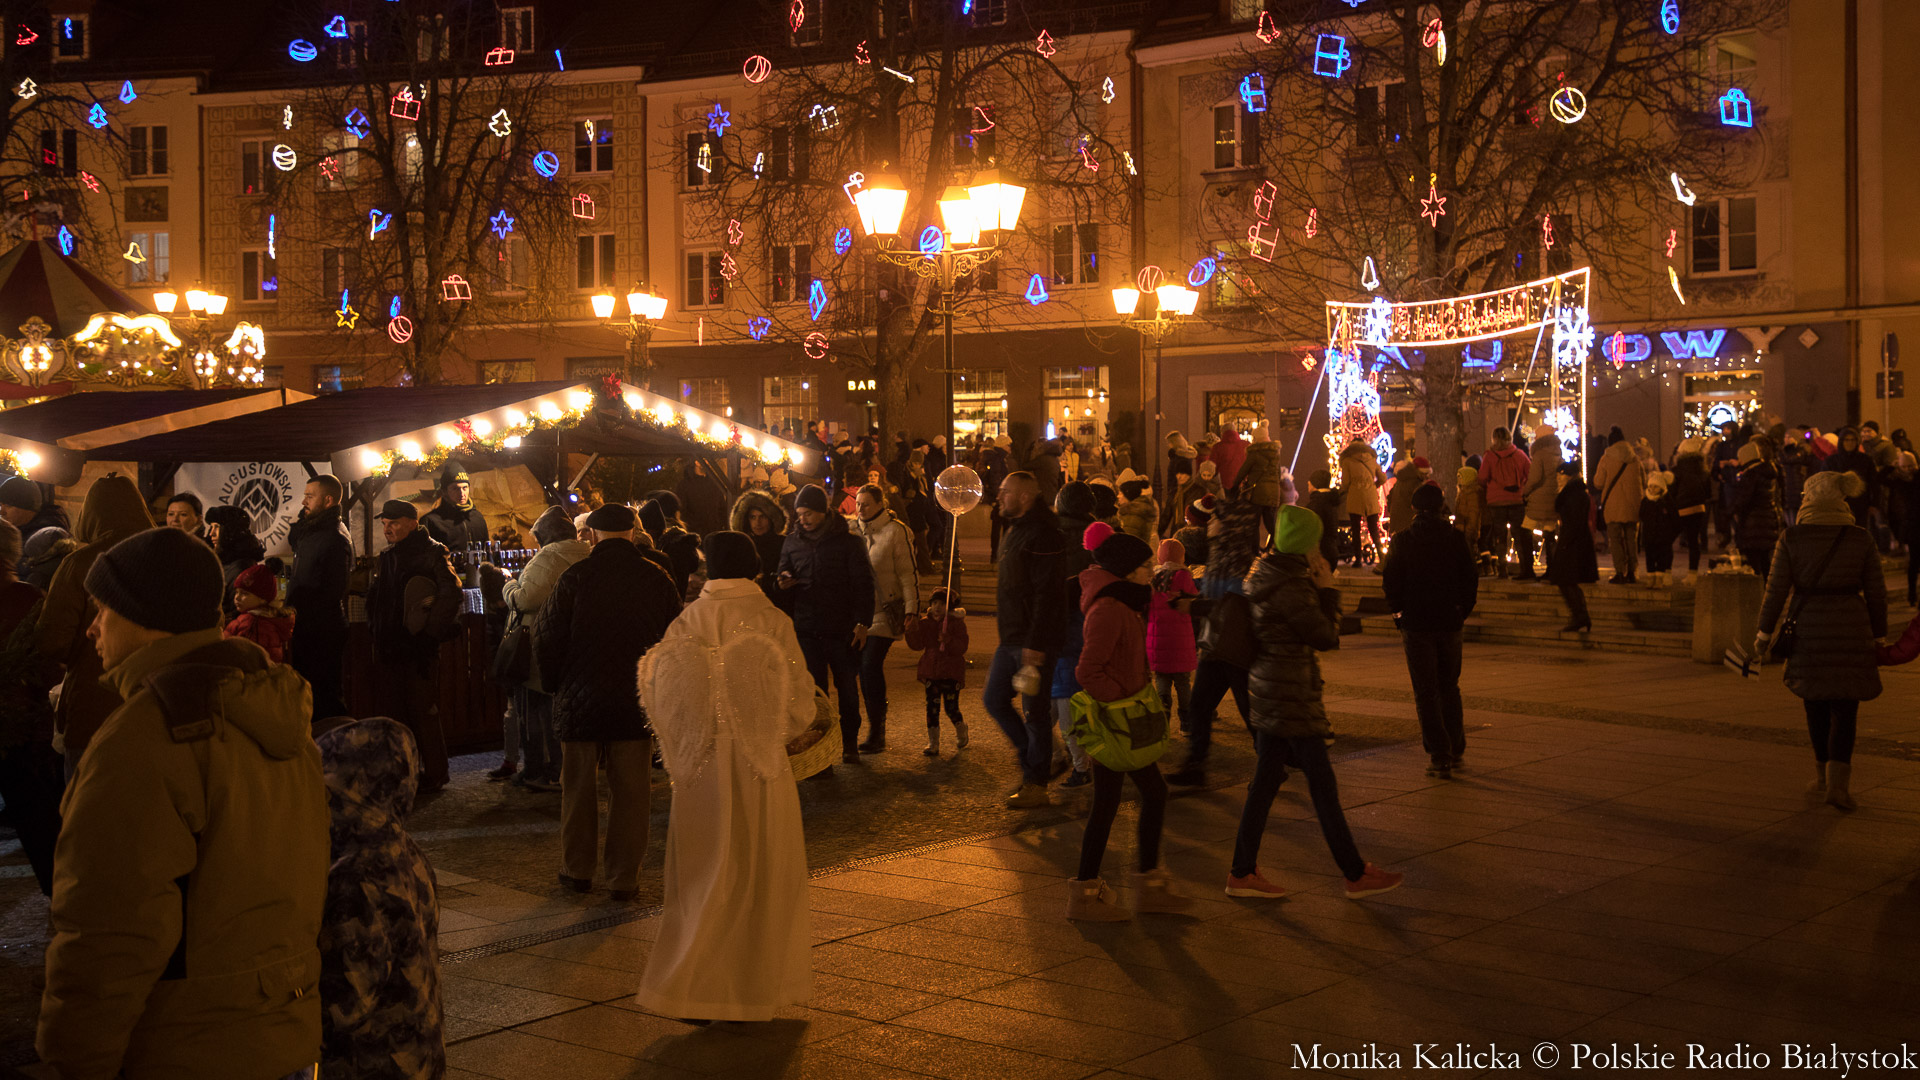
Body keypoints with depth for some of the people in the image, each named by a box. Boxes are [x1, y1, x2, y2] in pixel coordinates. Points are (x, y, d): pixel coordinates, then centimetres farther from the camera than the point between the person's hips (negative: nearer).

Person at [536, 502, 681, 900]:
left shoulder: (574, 578, -9)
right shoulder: (658, 579, -2)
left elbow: (547, 640, -6)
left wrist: (555, 685, 10)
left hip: (581, 702, -1)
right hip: (637, 702, 1)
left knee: (579, 790, 14)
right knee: (630, 793, 8)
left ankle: (577, 870, 24)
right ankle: (624, 878, 11)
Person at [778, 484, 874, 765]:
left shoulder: (848, 542, -2)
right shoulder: (793, 543, 8)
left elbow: (863, 583, -1)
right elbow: (784, 576, 18)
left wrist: (862, 623, -9)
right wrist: (782, 583, -7)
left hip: (842, 630, -2)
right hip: (807, 630, 2)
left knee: (848, 689, 7)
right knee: (813, 690, 2)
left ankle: (850, 744, 20)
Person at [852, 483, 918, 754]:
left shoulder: (895, 532, -7)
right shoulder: (852, 531, 9)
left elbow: (908, 574, -5)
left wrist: (911, 610, -10)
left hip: (885, 611, -5)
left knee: (871, 666, -13)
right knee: (864, 670, 5)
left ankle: (876, 733, -6)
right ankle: (875, 730, 17)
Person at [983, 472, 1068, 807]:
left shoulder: (1042, 535, -17)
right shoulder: (1012, 534, 15)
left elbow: (1047, 594, -21)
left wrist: (1035, 644, -24)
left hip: (1035, 641, -10)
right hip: (1011, 638, 10)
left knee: (1035, 711, -1)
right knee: (995, 701, 13)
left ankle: (1036, 785, 8)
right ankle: (1033, 762, 25)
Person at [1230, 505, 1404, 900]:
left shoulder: (1265, 573, 8)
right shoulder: (1290, 589, -21)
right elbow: (1326, 637, -14)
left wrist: (1316, 588, 8)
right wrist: (1327, 589, -6)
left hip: (1268, 690, 10)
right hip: (1292, 694, -10)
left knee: (1266, 781, 12)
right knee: (1322, 785, 0)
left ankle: (1242, 872, 15)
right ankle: (1356, 875, 11)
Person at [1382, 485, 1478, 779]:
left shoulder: (1401, 541, -7)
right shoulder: (1457, 539, -3)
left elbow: (1391, 583, -6)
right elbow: (1472, 580, 0)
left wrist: (1397, 611, 11)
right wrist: (1462, 611, 13)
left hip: (1416, 624, -2)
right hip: (1450, 623, 2)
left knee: (1426, 692, 2)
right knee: (1449, 689, 18)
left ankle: (1439, 757, -3)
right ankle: (1456, 750, 23)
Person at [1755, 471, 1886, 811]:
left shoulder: (1791, 539, -5)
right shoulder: (1861, 540, -2)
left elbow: (1776, 589, -4)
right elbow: (1876, 592, 2)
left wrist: (1764, 633, 4)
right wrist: (1878, 635, 14)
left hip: (1807, 630, 0)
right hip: (1851, 630, 0)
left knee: (1816, 705, 16)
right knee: (1844, 709, 3)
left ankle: (1822, 774, 28)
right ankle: (1838, 781, -11)